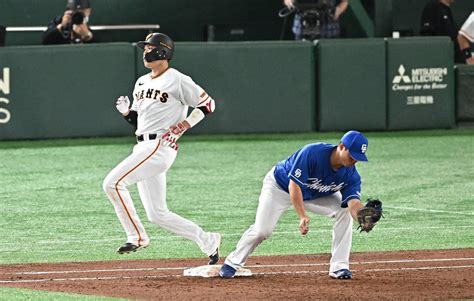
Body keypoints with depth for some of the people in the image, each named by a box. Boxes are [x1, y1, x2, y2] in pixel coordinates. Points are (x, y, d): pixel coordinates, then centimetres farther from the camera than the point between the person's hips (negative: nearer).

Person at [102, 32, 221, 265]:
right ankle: (208, 242, 14)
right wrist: (125, 111, 4)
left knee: (113, 182, -21)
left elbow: (207, 103, -3)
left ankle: (136, 236, -11)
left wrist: (184, 125, -12)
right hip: (144, 148, 9)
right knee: (158, 214, 6)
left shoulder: (177, 80, -6)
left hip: (160, 147, -9)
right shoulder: (142, 83, 19)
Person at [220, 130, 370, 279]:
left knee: (345, 211, -16)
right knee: (262, 230, -16)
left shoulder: (351, 174, -21)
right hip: (280, 186, -4)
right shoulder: (312, 153, -36)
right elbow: (294, 186, -35)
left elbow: (354, 203, -31)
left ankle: (338, 267, -10)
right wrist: (302, 217, -45)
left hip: (315, 195, 5)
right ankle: (232, 263, 9)